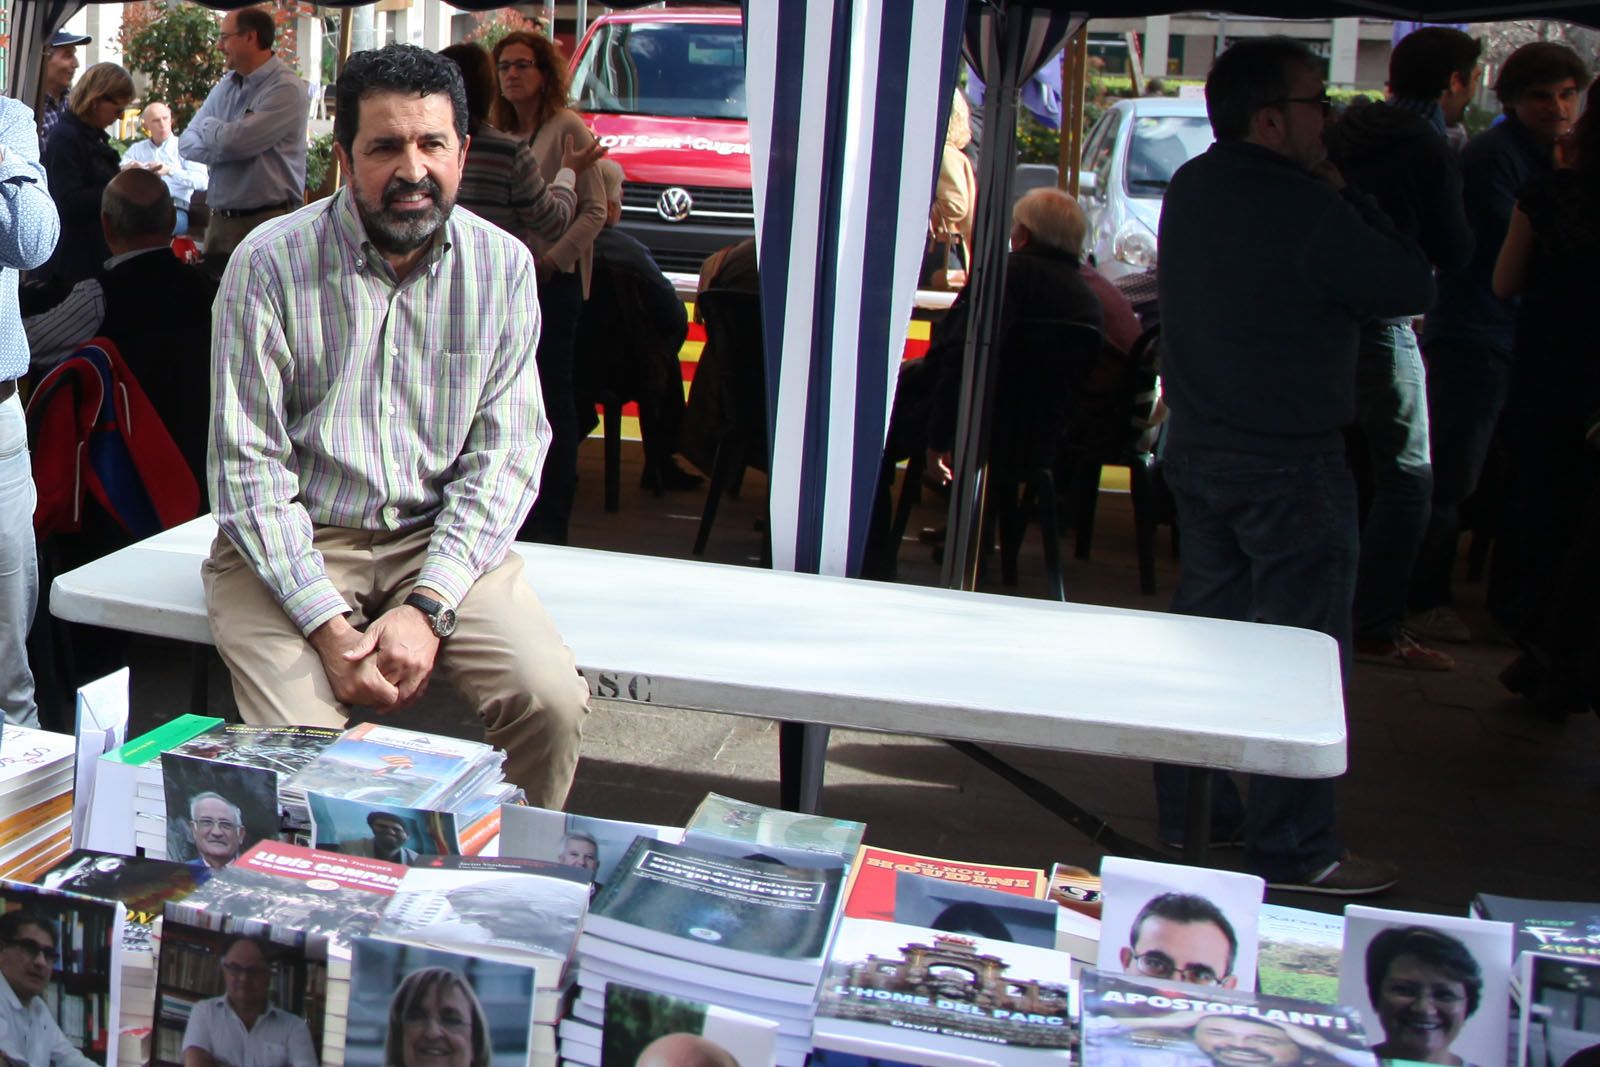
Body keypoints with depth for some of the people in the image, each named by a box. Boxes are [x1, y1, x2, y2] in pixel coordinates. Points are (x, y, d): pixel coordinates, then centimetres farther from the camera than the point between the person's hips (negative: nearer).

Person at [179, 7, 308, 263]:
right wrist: (227, 144, -10)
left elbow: (235, 141, -20)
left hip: (269, 221, -7)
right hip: (220, 219, 7)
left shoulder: (286, 88, -13)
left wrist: (207, 125, 2)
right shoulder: (226, 85, 12)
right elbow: (186, 144, 9)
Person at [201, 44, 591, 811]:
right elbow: (248, 468, -9)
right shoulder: (269, 266, -8)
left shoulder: (503, 266, 0)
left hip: (441, 539, 2)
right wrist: (328, 628, -20)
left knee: (552, 701, -21)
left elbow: (506, 453, -3)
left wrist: (427, 607, -17)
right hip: (293, 544, -2)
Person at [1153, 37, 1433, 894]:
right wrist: (1348, 194, -4)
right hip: (1288, 464, -8)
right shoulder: (1303, 210, -21)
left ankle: (1191, 815, 26)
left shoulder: (1191, 189, 6)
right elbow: (1411, 287, -12)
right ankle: (1294, 852, 8)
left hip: (1196, 446, 9)